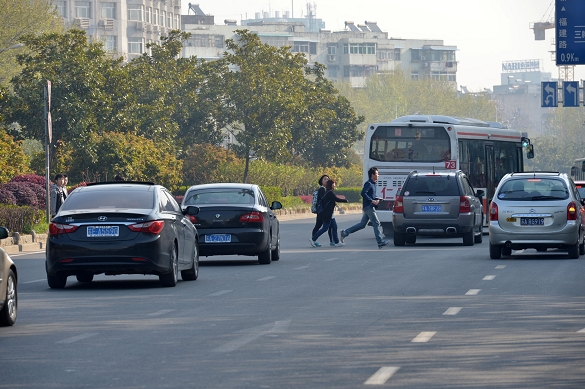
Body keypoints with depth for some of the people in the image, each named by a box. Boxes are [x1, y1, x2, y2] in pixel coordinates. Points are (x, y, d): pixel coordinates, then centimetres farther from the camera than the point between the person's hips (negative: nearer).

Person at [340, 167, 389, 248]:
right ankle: (380, 242, -12)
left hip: (369, 207, 10)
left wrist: (376, 199, 8)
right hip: (368, 207, -10)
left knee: (362, 224, 11)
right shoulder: (368, 183, -12)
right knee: (377, 223, -10)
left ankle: (345, 233, 14)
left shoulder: (373, 184, 18)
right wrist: (372, 201, -26)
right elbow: (363, 193, -24)